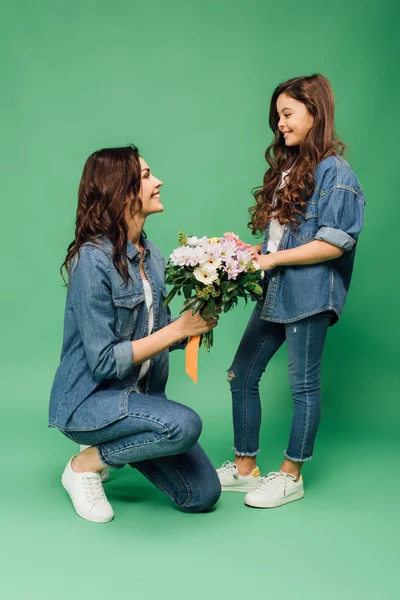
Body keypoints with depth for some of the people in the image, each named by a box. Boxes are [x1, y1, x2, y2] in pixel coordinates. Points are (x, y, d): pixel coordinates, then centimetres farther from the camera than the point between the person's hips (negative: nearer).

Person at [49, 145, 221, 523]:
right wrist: (179, 328, -21)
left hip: (140, 393, 7)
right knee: (184, 424, -33)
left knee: (203, 495, 0)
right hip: (87, 400, -7)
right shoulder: (93, 259, -21)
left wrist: (198, 323, -12)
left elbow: (156, 338, 7)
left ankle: (117, 446, 19)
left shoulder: (151, 255, 2)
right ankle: (86, 463, -7)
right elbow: (104, 361, -23)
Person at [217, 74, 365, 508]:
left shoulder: (333, 171, -9)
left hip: (309, 294, -9)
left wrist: (274, 259, -15)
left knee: (303, 383, 4)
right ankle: (244, 468, 23)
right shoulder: (287, 168, 16)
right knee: (241, 375, 10)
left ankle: (290, 476, 18)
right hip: (274, 292, 9)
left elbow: (335, 243, -16)